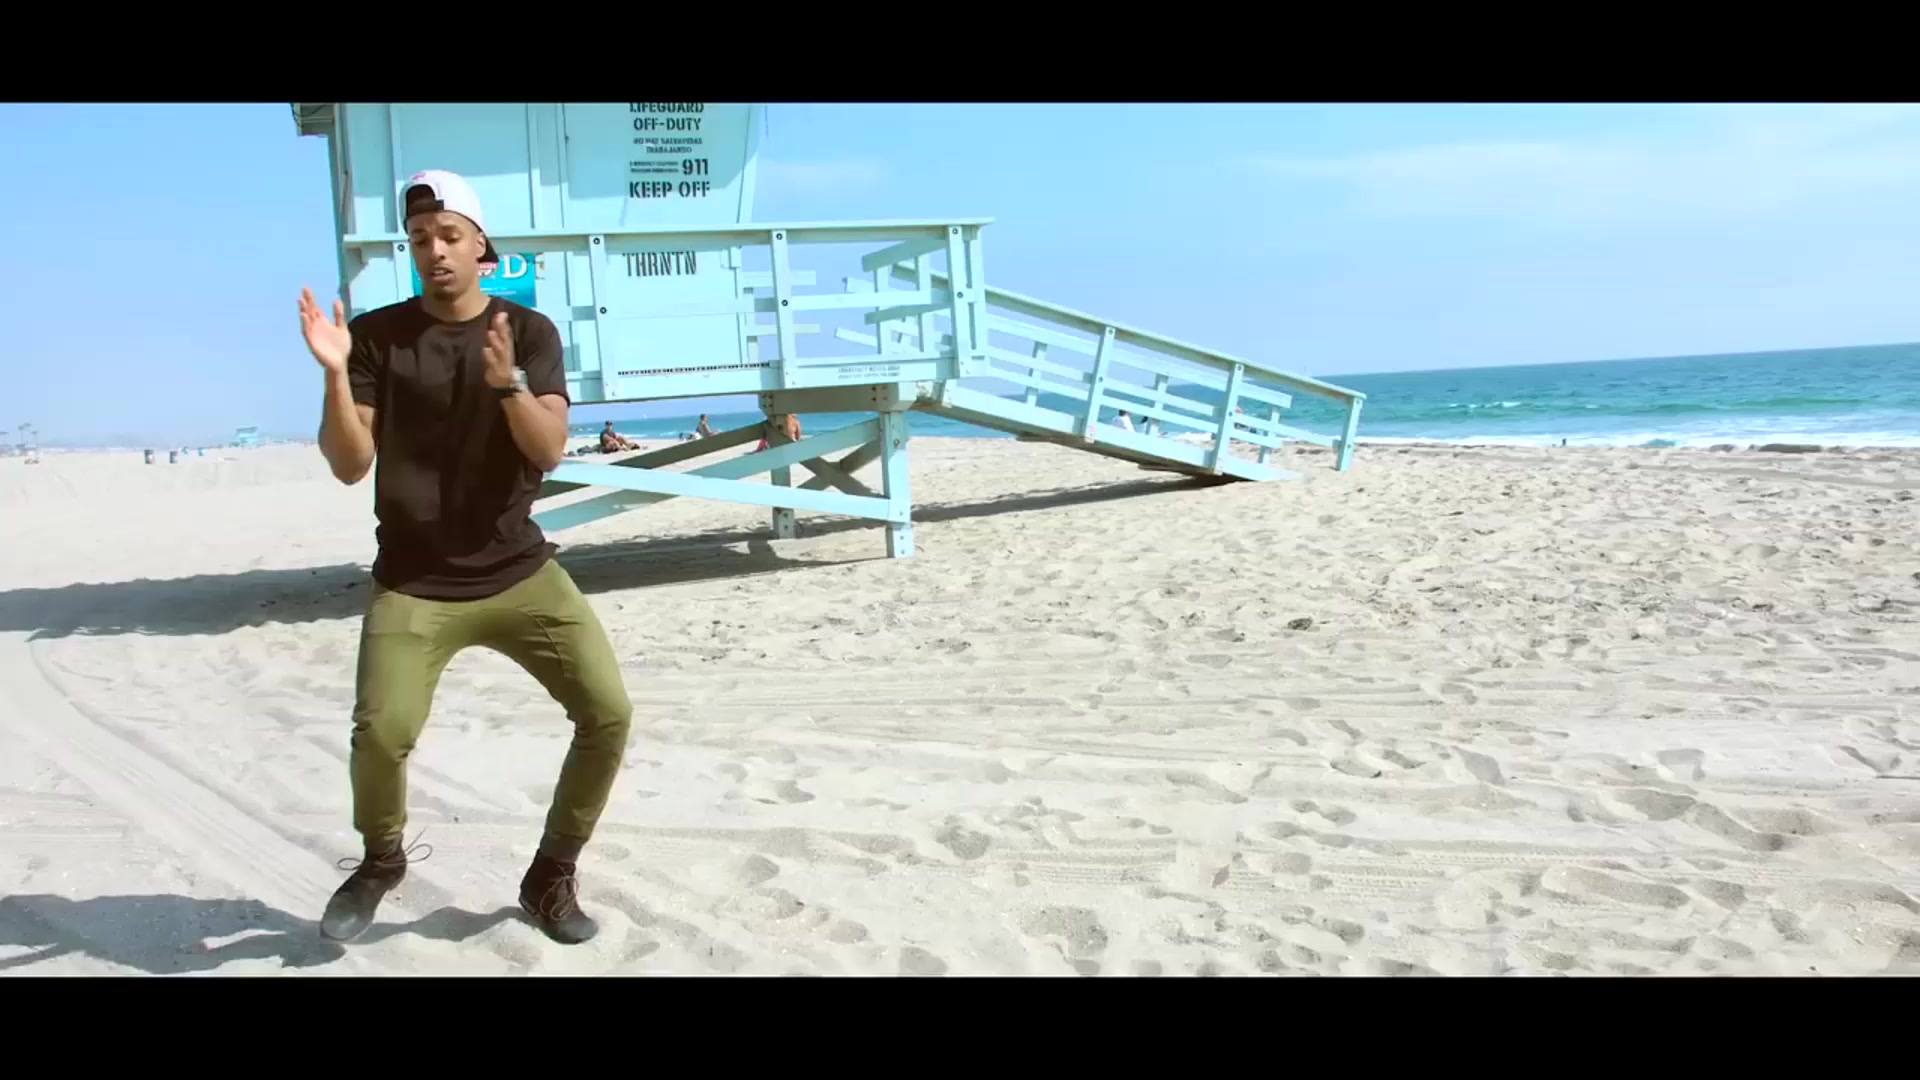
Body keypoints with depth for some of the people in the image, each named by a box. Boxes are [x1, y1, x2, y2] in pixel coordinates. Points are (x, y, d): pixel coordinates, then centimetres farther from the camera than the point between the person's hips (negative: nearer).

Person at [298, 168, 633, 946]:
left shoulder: (530, 332, 0)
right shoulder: (376, 335, -1)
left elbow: (549, 452, -11)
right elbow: (350, 466, -6)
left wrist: (508, 383, -29)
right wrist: (335, 376, -22)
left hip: (520, 573, 2)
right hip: (412, 584, -1)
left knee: (608, 713, -10)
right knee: (379, 734, -20)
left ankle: (551, 876, 12)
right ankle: (381, 862, 14)